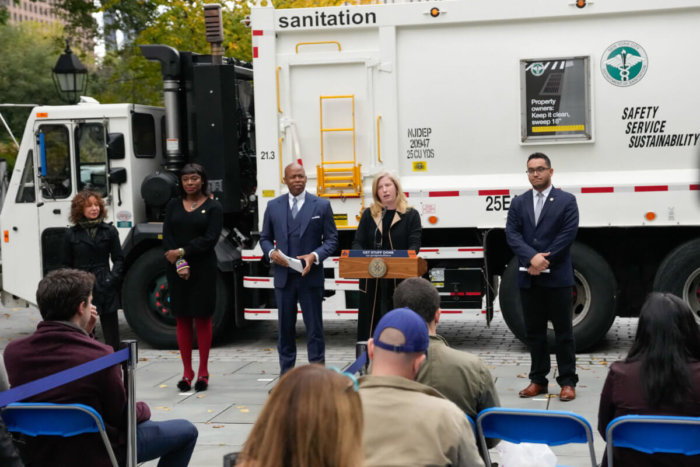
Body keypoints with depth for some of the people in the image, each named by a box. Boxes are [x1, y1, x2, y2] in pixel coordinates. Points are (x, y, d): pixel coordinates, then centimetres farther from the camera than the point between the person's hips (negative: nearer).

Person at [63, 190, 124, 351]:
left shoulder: (109, 231, 6)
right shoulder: (71, 234, 5)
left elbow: (118, 259, 8)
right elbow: (67, 265, 9)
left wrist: (113, 278, -6)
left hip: (105, 289, 0)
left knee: (111, 332, 2)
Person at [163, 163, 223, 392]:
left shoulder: (213, 207, 2)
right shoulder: (173, 205, 11)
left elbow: (209, 239, -8)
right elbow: (167, 236, 3)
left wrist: (181, 252, -12)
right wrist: (179, 263, -11)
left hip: (203, 269, -3)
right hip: (176, 270, 3)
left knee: (203, 319, 2)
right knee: (182, 319, 4)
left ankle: (203, 373, 10)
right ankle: (187, 373, 12)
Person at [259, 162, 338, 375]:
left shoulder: (322, 205, 1)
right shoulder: (273, 206, 8)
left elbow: (331, 239, 1)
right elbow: (265, 238, 14)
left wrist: (315, 256, -15)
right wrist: (271, 252, -8)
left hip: (311, 276, -2)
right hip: (283, 277, 2)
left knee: (314, 327, 2)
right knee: (285, 327, 9)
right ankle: (286, 374, 18)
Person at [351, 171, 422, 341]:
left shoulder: (411, 215, 5)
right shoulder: (368, 215, 13)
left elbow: (414, 244, -5)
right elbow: (358, 242, 6)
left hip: (400, 281, -2)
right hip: (372, 281, 2)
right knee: (370, 323, 4)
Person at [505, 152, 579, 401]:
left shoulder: (566, 201, 1)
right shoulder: (518, 203, 10)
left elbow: (567, 235, -8)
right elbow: (512, 234, -1)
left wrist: (544, 262, -14)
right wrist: (532, 257, -17)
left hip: (557, 277, -3)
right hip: (528, 278, 4)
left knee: (563, 331, 2)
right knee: (534, 331, 9)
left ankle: (567, 382, 9)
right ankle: (538, 380, 18)